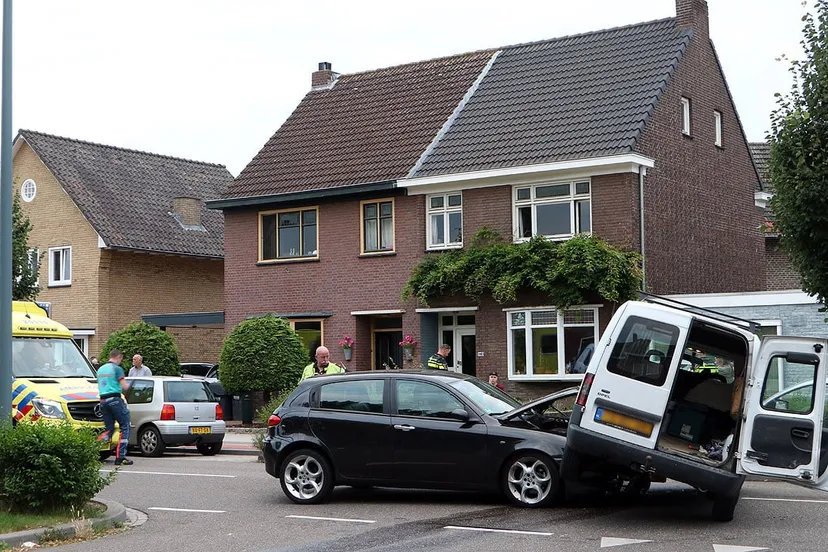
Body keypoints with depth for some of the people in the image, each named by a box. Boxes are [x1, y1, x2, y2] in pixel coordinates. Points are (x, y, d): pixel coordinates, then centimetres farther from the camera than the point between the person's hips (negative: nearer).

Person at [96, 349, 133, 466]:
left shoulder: (101, 369, 18)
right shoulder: (117, 369, -6)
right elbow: (124, 386, -10)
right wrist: (128, 385, 13)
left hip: (103, 400, 7)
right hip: (115, 399, -7)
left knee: (108, 429, 13)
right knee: (125, 427, 1)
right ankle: (120, 457, -5)